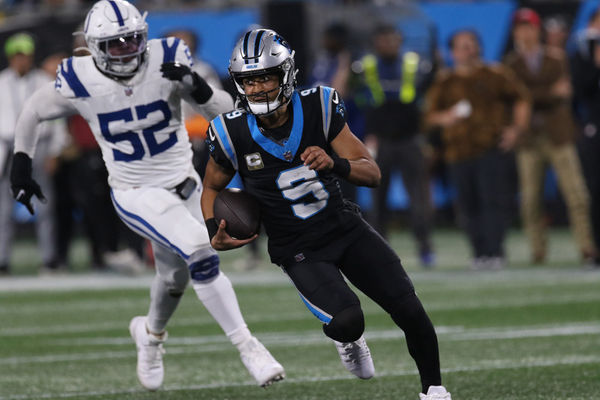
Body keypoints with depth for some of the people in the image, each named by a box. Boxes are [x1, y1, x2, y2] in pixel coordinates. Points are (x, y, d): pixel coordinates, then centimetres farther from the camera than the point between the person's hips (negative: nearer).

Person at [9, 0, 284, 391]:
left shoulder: (167, 60, -15)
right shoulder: (81, 82, -16)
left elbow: (225, 110, -13)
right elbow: (34, 111, 3)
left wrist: (197, 88, -32)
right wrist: (21, 164, 1)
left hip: (184, 184, 3)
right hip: (136, 194, -3)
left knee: (176, 275, 20)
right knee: (200, 253, -24)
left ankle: (151, 334, 52)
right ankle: (247, 346, -17)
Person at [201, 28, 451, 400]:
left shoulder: (318, 109, -14)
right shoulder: (234, 134, -14)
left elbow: (372, 173, -13)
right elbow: (212, 188, 7)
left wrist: (334, 163, -33)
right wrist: (215, 233, -11)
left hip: (346, 228, 2)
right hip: (300, 252, -2)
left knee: (409, 310, -7)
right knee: (347, 321, -25)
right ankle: (347, 337, 13)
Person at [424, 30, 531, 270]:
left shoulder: (494, 76, 8)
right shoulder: (444, 83, 13)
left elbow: (521, 98, 14)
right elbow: (430, 115, 12)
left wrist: (516, 128, 3)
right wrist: (446, 117, -10)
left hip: (492, 149, -2)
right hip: (458, 150, 3)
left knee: (493, 199, -12)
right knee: (467, 204, 2)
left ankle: (494, 252, -12)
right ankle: (479, 253, 11)